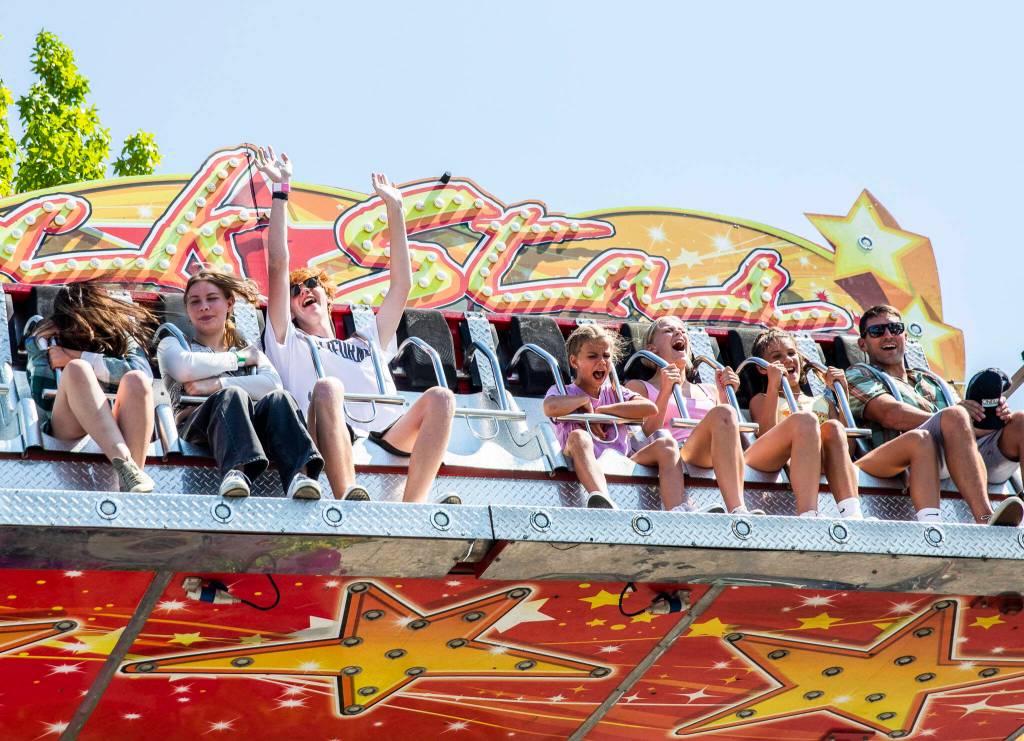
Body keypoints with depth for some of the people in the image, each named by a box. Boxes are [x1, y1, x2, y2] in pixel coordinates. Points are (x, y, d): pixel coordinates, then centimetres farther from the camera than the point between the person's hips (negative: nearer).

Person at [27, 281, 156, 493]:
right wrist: (40, 349, 0)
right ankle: (125, 465, -47)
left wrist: (77, 357, -6)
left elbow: (143, 372, -9)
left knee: (136, 380, -28)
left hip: (116, 428, 1)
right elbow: (43, 404, 1)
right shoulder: (50, 339, 14)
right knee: (77, 370, -28)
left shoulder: (122, 334, 14)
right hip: (67, 431, -1)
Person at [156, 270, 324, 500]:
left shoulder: (249, 350, 33)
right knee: (232, 395, -36)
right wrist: (239, 358, 10)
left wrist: (216, 385, -5)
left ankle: (299, 474, -55)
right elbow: (184, 368, 0)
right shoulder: (171, 344, 28)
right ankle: (236, 471, -64)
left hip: (251, 422, 3)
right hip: (195, 423, -3)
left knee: (278, 399, -30)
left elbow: (273, 383, 8)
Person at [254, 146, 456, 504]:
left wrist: (394, 209, 39)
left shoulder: (367, 344, 40)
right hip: (331, 442, -4)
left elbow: (402, 284, 38)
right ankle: (348, 499, -52)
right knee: (327, 387, -35)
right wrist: (282, 190, 19)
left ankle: (414, 507, -39)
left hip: (388, 438, 4)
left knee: (440, 397, -23)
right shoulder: (289, 345, 29)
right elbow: (278, 268, 20)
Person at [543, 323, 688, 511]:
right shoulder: (563, 392, 15)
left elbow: (651, 408, 2)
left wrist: (601, 411, 0)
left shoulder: (615, 392, 25)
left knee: (666, 444, -18)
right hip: (587, 469, -3)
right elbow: (551, 408, -14)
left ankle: (677, 511, -41)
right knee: (578, 436, -35)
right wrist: (585, 401, 2)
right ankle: (605, 503, -63)